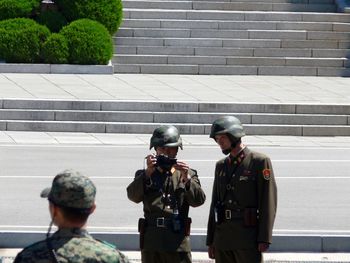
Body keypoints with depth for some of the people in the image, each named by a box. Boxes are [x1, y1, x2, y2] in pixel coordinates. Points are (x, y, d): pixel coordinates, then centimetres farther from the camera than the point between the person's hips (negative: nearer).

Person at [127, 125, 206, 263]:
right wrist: (148, 173, -19)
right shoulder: (145, 175, 11)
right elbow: (133, 195, -8)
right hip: (151, 242, 1)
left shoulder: (187, 174, 10)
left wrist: (187, 179, -20)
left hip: (178, 242, -1)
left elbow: (198, 200, -4)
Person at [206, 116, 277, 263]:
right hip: (222, 237, 6)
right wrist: (210, 240, 14)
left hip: (248, 239, -6)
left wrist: (264, 239, -14)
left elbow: (268, 203, -8)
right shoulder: (221, 166, 15)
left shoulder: (260, 162, -4)